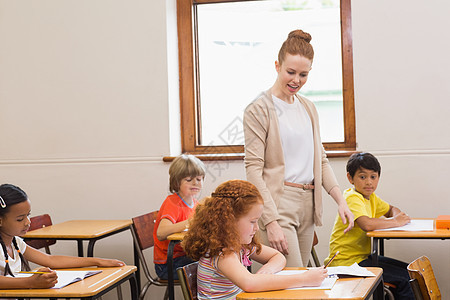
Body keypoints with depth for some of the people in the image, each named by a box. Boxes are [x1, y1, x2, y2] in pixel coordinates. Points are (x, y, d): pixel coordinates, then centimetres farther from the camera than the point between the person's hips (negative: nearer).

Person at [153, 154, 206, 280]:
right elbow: (161, 233, -33)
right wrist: (188, 223, -45)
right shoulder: (172, 203, -17)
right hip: (167, 265, -8)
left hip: (185, 255, 8)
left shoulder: (194, 202, 11)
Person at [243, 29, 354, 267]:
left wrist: (340, 199, 6)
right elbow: (253, 168, -11)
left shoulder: (308, 108, 17)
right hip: (277, 204, -7)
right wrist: (271, 222, -19)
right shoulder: (259, 109, -6)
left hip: (308, 203, 7)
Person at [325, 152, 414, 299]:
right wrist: (395, 221, -21)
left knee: (407, 270, 10)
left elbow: (391, 209, 27)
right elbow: (367, 224, -35)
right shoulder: (353, 198, -18)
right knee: (403, 277, -15)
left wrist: (397, 215, 2)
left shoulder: (371, 197, 11)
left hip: (363, 256, 10)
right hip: (346, 262, -10)